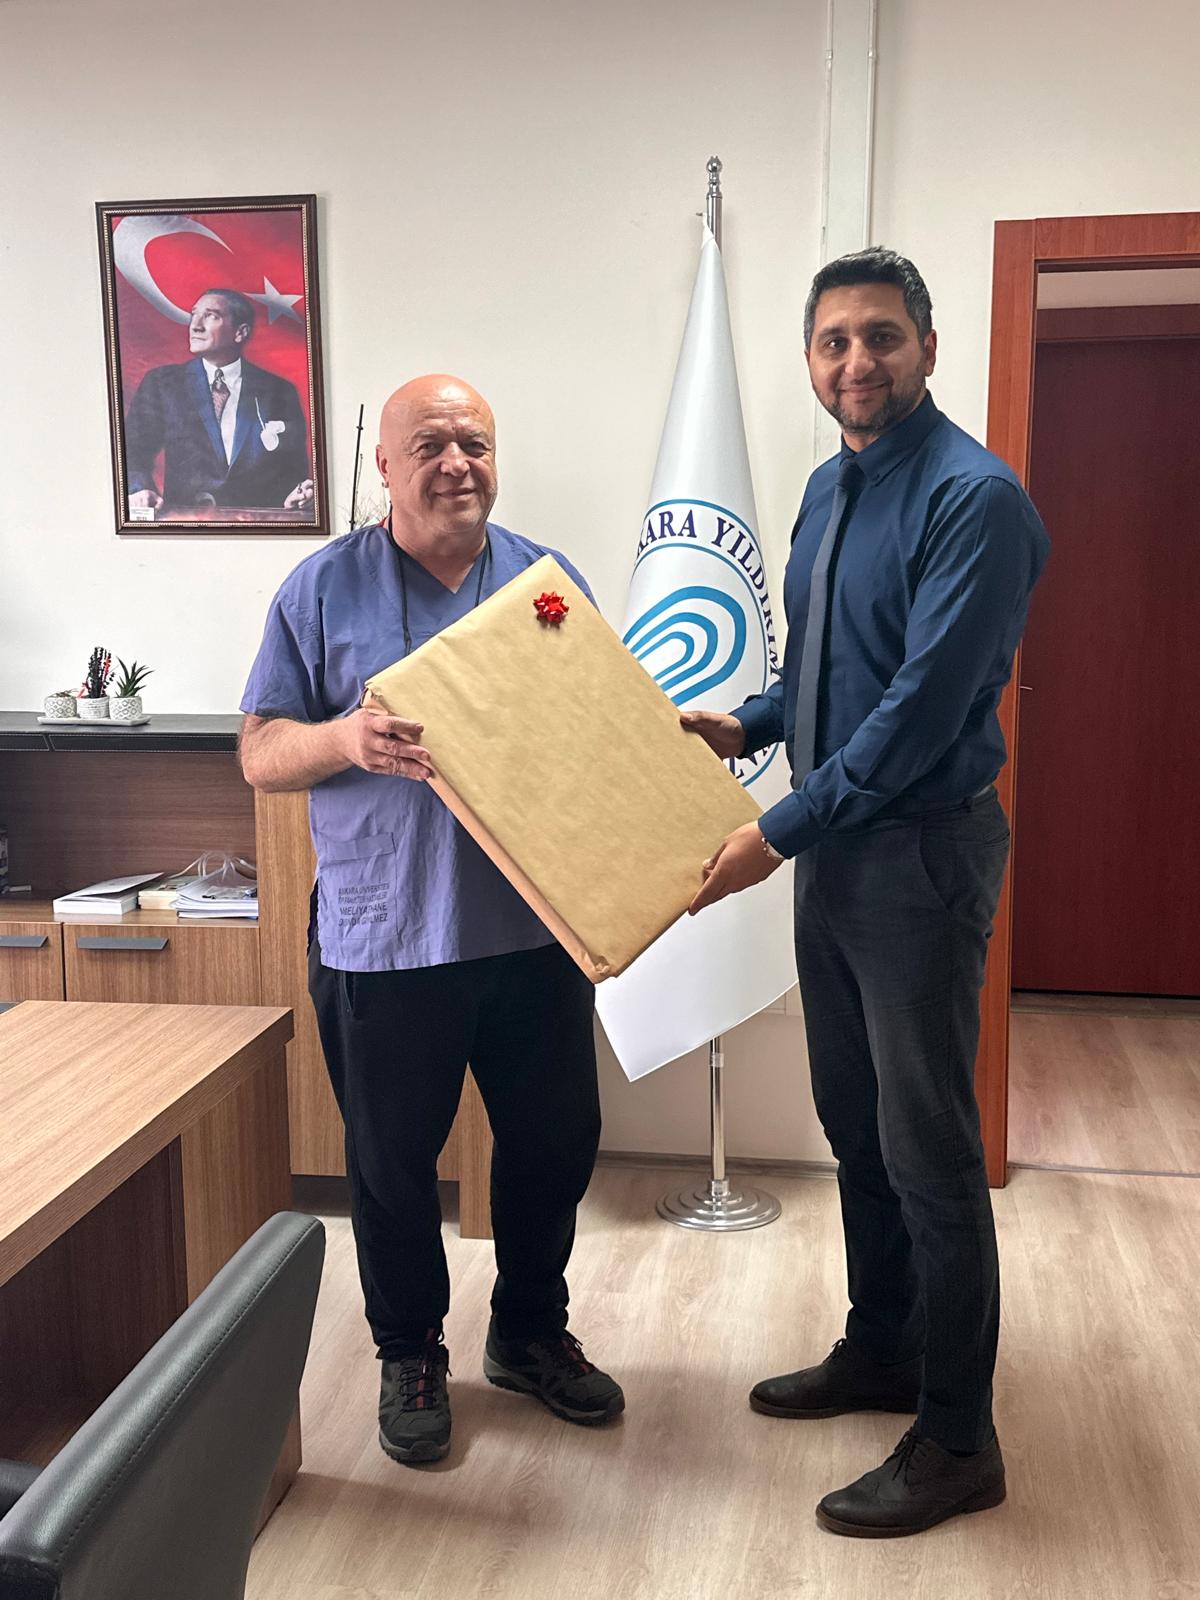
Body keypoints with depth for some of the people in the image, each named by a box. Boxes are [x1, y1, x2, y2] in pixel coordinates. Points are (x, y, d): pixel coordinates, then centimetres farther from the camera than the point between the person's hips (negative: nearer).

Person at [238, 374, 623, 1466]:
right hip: (385, 935, -2)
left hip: (534, 926, 3)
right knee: (393, 1157, 11)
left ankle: (531, 1333, 37)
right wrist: (347, 739, -22)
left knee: (556, 1138, 13)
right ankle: (410, 1355, 34)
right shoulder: (325, 589, 0)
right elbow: (261, 754, -2)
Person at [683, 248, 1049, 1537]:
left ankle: (957, 1442, 17)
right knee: (855, 1125, 19)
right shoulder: (828, 488, 11)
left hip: (920, 852, -8)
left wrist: (778, 831, -21)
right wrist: (746, 727, 6)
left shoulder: (972, 499, -17)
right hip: (832, 845, 9)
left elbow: (922, 708, -23)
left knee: (929, 1152, 1)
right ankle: (880, 1351, 38)